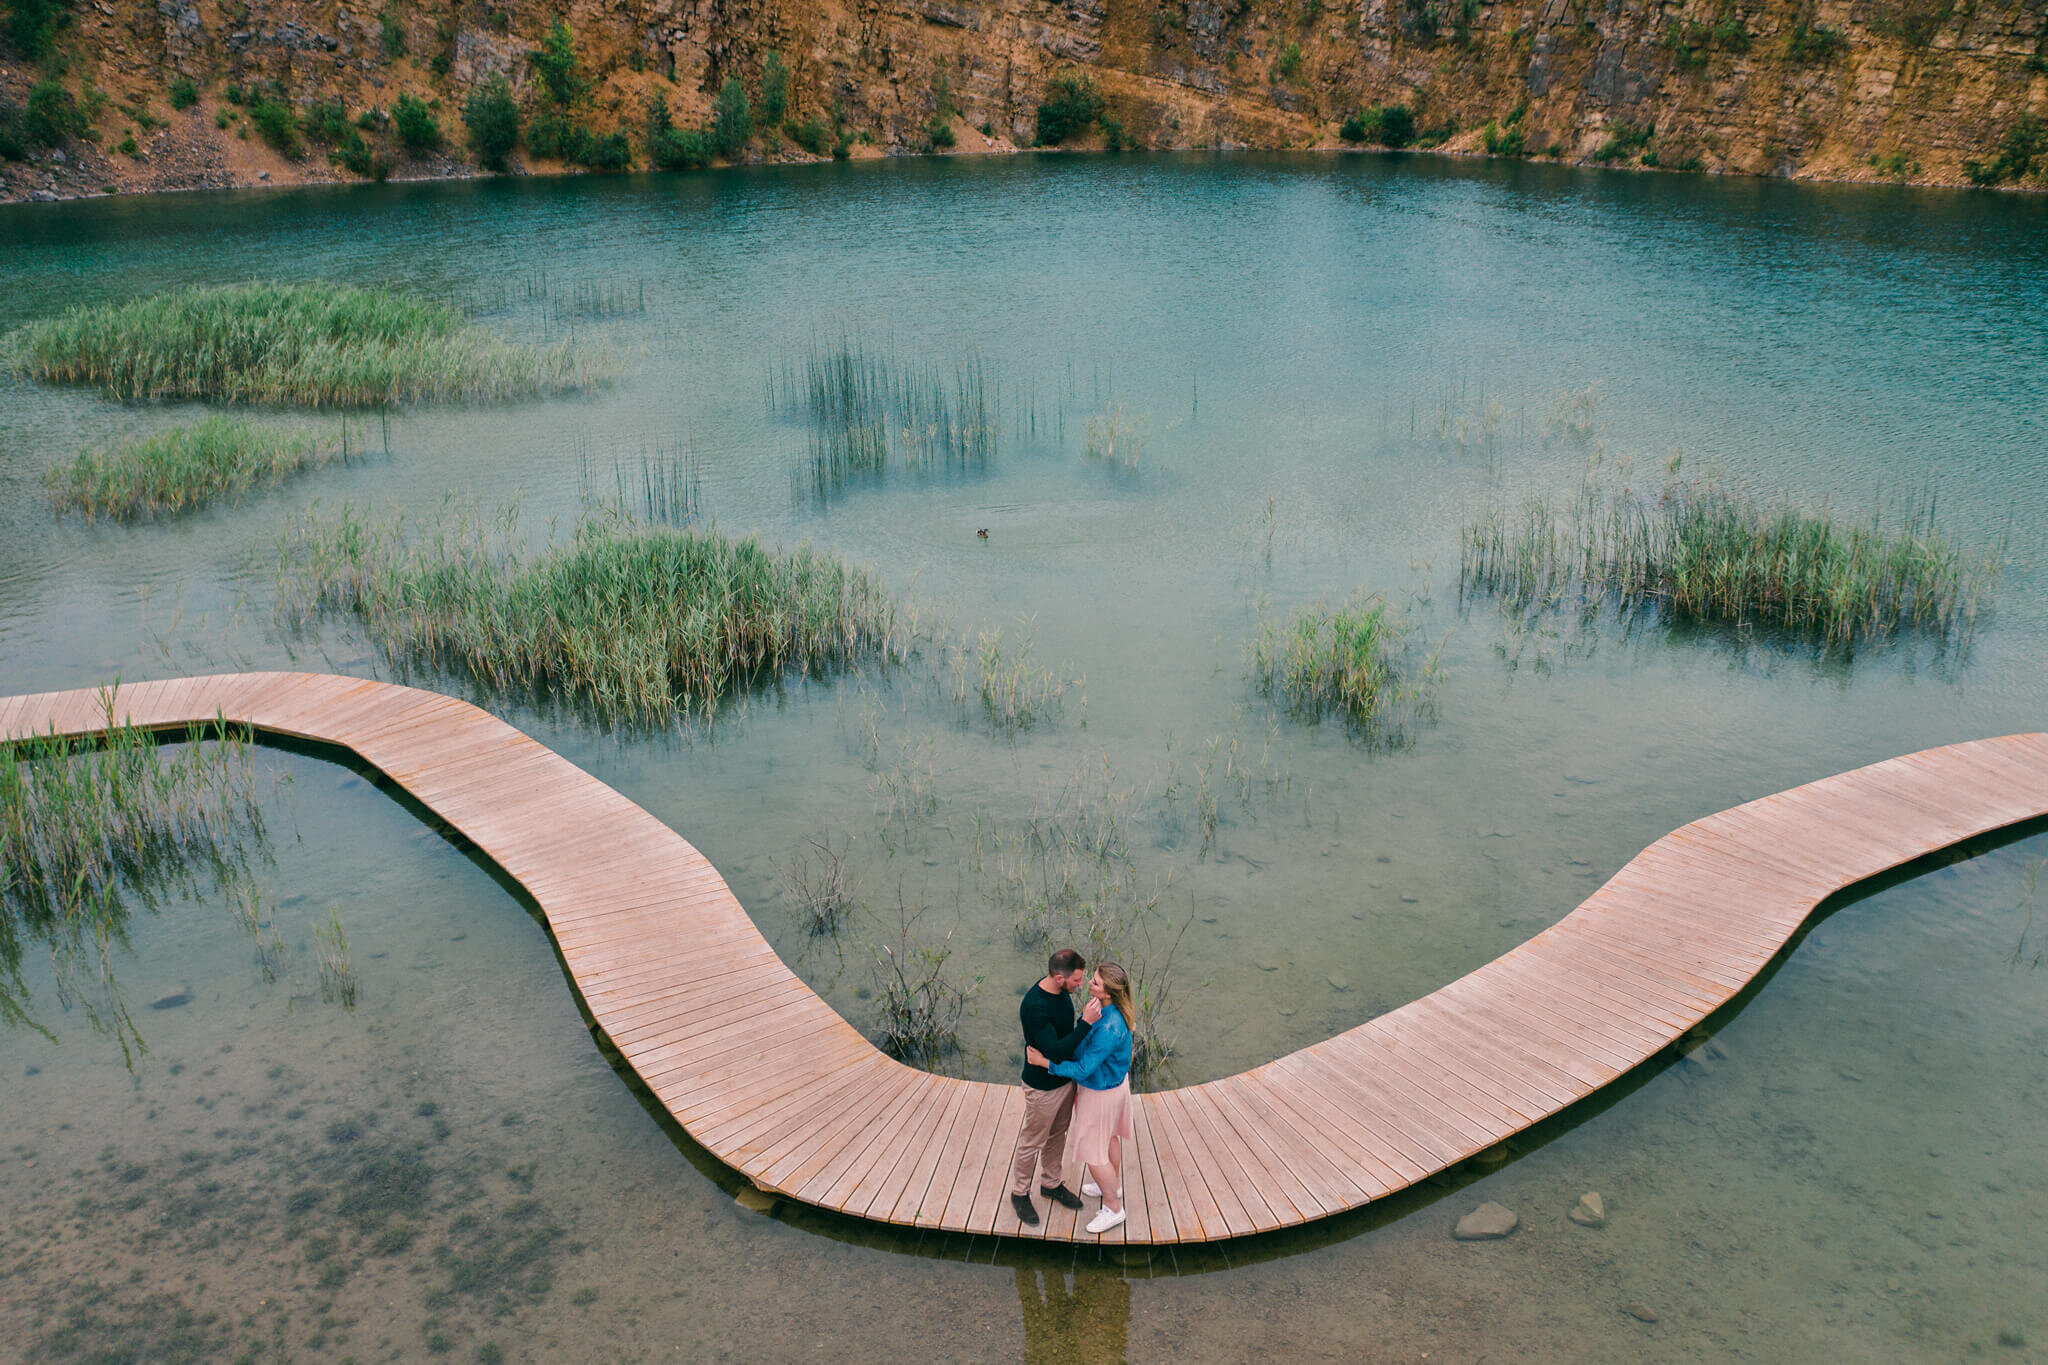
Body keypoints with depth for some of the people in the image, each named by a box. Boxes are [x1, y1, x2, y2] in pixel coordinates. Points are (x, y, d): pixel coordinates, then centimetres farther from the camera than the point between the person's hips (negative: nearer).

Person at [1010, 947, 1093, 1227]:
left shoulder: (1061, 991, -6)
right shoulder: (1034, 1005, -34)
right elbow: (1054, 1051, -37)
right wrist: (1086, 1024, -41)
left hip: (1065, 1078, 8)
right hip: (1043, 1086, -8)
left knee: (1057, 1135, 24)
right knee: (1033, 1142, 11)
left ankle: (1053, 1183, 44)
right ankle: (1019, 1193, 32)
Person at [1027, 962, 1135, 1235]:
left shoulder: (1110, 1028, -39)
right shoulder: (1102, 1007, -11)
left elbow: (1083, 1069, -33)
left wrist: (1044, 1062, -28)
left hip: (1102, 1092, -9)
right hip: (1114, 1081, 9)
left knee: (1093, 1151, 8)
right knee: (1109, 1135, 29)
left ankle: (1113, 1208, 27)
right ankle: (1113, 1185, 53)